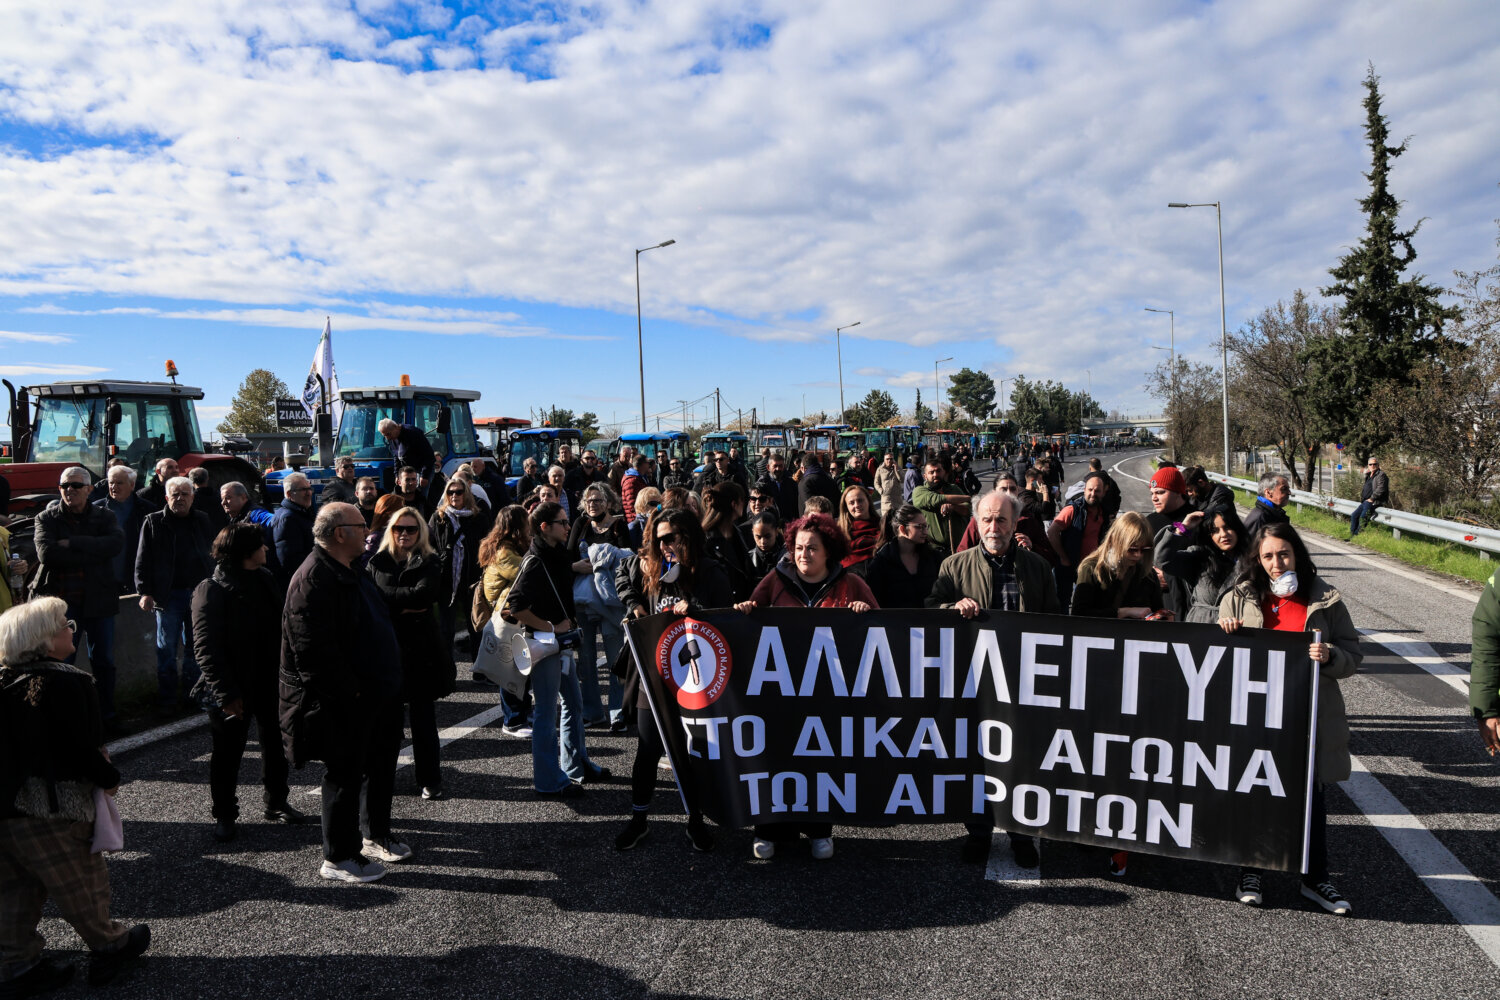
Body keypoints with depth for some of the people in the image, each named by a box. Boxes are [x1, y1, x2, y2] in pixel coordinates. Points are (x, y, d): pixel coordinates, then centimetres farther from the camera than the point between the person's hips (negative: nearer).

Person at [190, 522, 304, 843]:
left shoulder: (267, 580, 5)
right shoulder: (211, 591, -15)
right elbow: (206, 649, -18)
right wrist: (226, 693, -21)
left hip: (270, 681, 6)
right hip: (234, 687, -6)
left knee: (276, 744, 16)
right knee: (226, 753, 7)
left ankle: (277, 802, 32)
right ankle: (223, 814, 23)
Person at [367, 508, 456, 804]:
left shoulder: (430, 563, 2)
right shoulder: (377, 562, 7)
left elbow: (424, 594, -16)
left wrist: (388, 598, -12)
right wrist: (405, 605, -12)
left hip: (421, 649, -1)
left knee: (424, 717, 7)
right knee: (387, 720, 5)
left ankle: (429, 778, 18)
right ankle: (382, 778, 18)